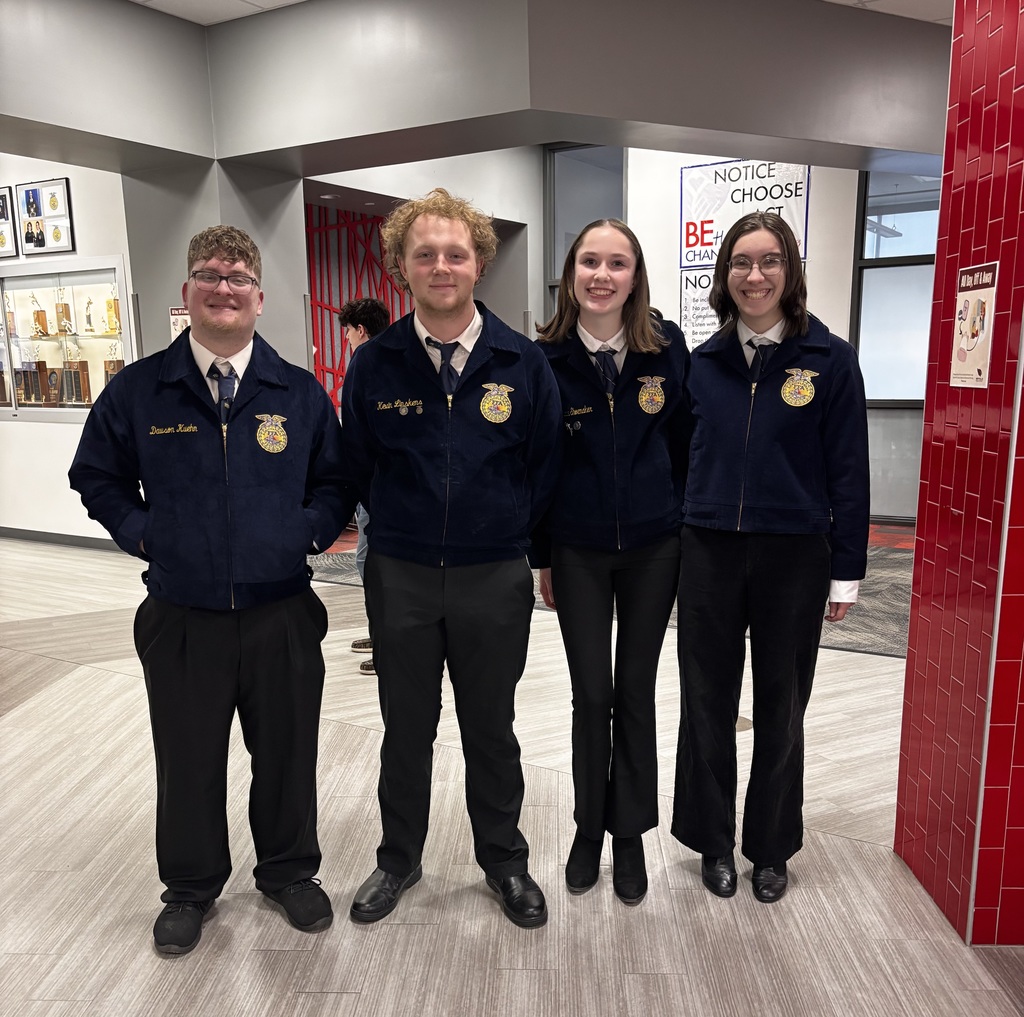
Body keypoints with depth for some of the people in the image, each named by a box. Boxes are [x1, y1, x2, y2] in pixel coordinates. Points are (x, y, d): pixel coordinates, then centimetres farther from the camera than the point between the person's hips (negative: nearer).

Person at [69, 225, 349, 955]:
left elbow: (338, 479, 10)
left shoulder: (300, 393, 1)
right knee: (188, 761, 15)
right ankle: (191, 887, 40)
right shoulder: (137, 390, -1)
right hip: (181, 619, 0)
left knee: (286, 754, 15)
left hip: (283, 614, 1)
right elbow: (97, 476, 11)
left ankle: (290, 872, 40)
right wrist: (140, 531, 0)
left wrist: (310, 531, -5)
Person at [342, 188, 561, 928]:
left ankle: (505, 861, 37)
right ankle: (399, 859, 38)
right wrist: (403, 531, 9)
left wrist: (506, 534, 6)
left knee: (491, 728, 15)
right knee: (406, 727, 16)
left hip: (494, 579, 0)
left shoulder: (523, 363, -5)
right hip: (400, 579, 1)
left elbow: (544, 466, 3)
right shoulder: (374, 364, -4)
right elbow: (359, 467, 7)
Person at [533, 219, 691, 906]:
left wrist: (686, 531, 4)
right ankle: (589, 826, 30)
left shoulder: (668, 347, -3)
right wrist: (541, 557, 3)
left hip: (653, 548, 1)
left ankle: (629, 835, 29)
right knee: (590, 694, 7)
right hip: (578, 552, 0)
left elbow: (685, 443, 4)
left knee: (636, 693, 11)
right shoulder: (546, 357, -5)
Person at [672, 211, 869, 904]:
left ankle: (772, 846, 33)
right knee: (709, 704, 11)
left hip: (794, 557, -2)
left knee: (781, 707, 13)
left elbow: (849, 472, -4)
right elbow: (682, 457, 8)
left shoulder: (830, 360, -4)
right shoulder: (703, 363, 4)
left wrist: (846, 572, -5)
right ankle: (714, 840, 31)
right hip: (709, 553, 2)